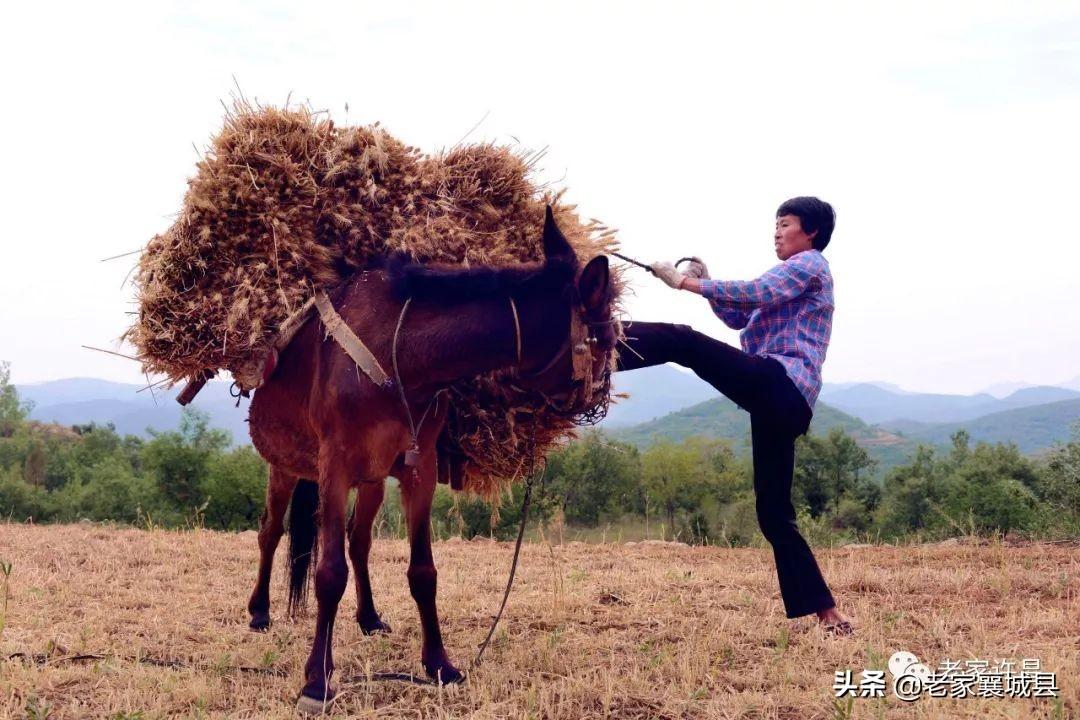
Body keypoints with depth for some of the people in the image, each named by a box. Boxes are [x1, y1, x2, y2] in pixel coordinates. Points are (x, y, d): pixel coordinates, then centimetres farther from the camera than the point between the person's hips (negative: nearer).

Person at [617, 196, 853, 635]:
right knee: (774, 512, 6)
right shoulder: (790, 280, 34)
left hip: (778, 383, -9)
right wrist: (706, 283, 16)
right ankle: (829, 616, 5)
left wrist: (686, 283, -9)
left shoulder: (811, 263, 6)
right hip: (785, 403, 9)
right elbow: (741, 318, 29)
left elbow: (753, 293, -10)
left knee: (679, 341, -21)